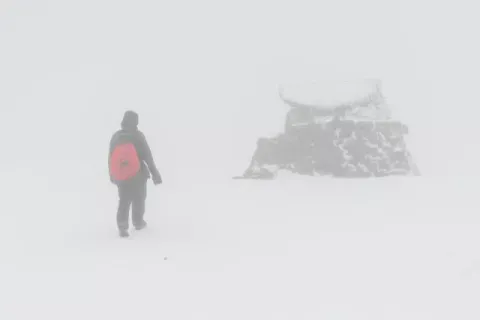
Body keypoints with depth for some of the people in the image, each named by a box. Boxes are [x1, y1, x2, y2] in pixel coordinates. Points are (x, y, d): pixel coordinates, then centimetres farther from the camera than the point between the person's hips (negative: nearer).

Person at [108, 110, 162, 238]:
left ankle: (122, 226, -2)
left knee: (124, 201, 12)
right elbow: (148, 156, -12)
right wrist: (154, 173, -6)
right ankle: (138, 222, 28)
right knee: (139, 199, 16)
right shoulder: (138, 135, -13)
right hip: (138, 174, -3)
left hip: (121, 176, 3)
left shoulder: (116, 136, -1)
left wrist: (112, 175, 17)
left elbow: (111, 157, 6)